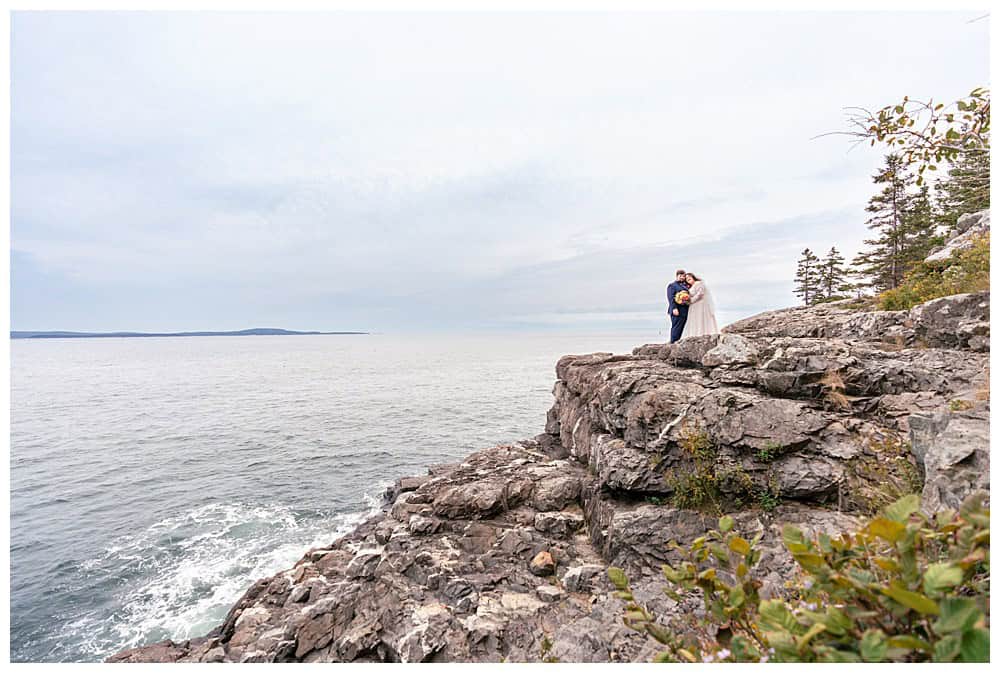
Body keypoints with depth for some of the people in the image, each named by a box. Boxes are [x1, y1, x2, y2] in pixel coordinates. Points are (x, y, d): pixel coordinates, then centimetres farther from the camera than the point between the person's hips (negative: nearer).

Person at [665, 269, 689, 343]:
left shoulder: (685, 286, 22)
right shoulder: (672, 285, 0)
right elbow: (671, 297, -11)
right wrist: (674, 308, -21)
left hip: (685, 311, 7)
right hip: (677, 310, -7)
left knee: (681, 328, 7)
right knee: (676, 327, -9)